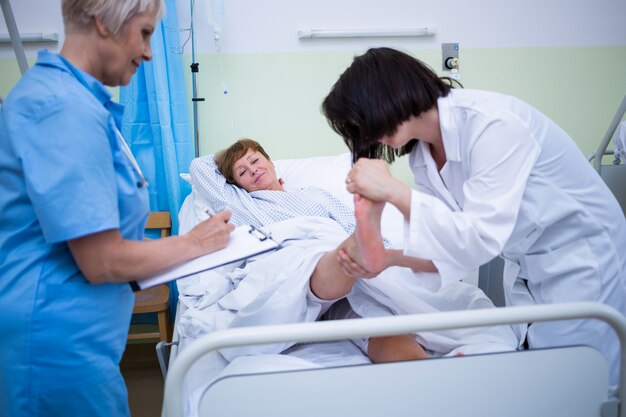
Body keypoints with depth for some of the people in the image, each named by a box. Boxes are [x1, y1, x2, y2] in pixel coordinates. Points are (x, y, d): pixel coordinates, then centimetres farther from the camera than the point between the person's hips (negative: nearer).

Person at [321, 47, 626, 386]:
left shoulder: (492, 125, -27)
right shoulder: (423, 154, -3)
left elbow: (481, 238, -33)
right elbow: (446, 235, -3)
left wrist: (394, 191, -36)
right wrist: (378, 259, -18)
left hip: (583, 263, -7)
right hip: (523, 270, 7)